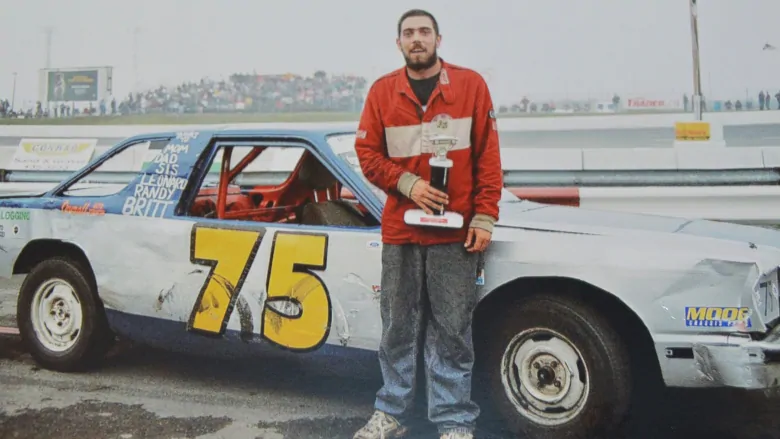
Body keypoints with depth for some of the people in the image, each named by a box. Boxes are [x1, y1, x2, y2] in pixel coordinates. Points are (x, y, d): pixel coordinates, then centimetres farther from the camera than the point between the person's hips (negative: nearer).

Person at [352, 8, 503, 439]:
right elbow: (367, 153, 6)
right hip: (399, 230, 2)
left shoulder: (471, 85, 2)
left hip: (455, 231, -1)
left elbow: (488, 157, 0)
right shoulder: (382, 91, 5)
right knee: (398, 327, 10)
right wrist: (408, 184, -10)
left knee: (452, 330, 3)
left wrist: (484, 217, -6)